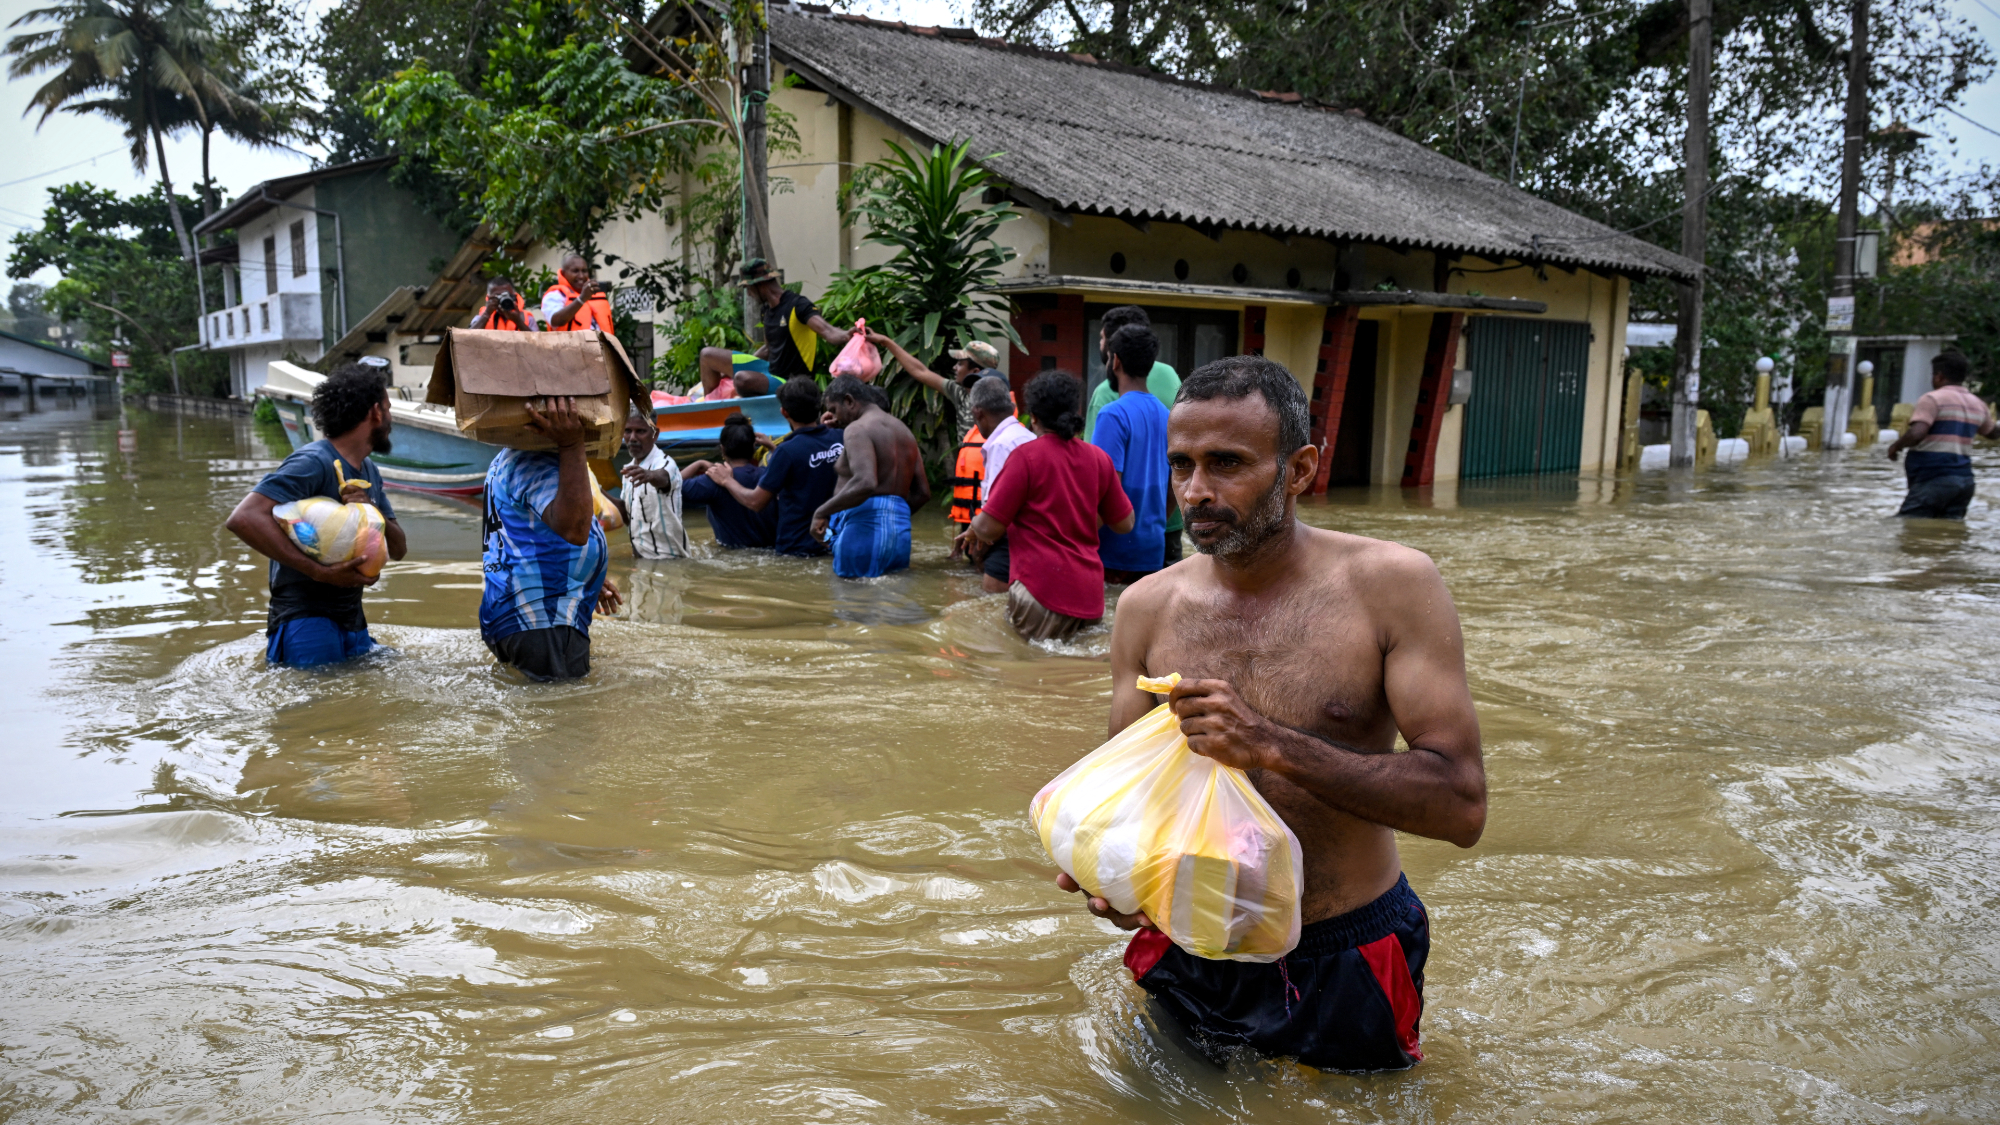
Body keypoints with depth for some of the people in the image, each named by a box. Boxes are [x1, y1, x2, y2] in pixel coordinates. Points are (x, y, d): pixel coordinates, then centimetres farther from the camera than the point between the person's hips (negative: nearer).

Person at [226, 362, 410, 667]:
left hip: (351, 619, 8)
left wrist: (374, 513, -11)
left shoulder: (370, 472, 14)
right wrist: (321, 572, -29)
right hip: (306, 622, -8)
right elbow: (244, 519, -27)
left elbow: (399, 549, 11)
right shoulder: (314, 462, -15)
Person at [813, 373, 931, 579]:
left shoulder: (857, 429, -7)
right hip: (901, 528, 8)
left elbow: (865, 483, -24)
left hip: (864, 528, -8)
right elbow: (923, 493, 19)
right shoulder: (904, 430, 20)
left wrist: (821, 512, -17)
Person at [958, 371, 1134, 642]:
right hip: (1090, 597, 6)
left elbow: (990, 528, -8)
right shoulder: (1099, 458, 9)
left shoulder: (1026, 456, -7)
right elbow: (1125, 523, 18)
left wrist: (973, 531, 14)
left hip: (1043, 592, -6)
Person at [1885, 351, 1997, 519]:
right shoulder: (1978, 404, 17)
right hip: (1965, 478, 8)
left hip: (1935, 479, -8)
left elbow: (1916, 434, -21)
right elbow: (1991, 432, 36)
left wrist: (1896, 445, -4)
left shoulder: (1933, 399, -7)